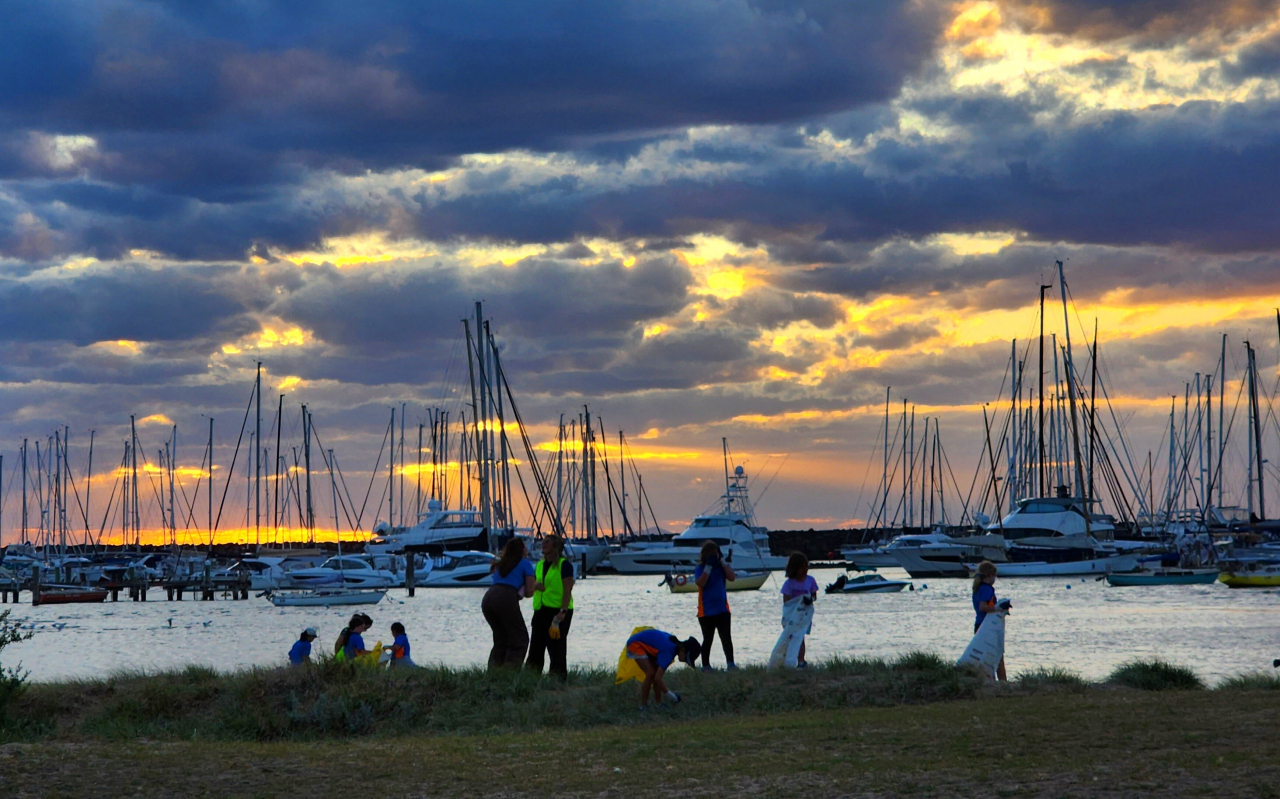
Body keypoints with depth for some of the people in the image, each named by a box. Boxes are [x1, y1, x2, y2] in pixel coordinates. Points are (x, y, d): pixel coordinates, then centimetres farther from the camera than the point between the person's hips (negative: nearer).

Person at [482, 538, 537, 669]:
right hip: (506, 598, -6)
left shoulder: (500, 564, 29)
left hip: (488, 598, 6)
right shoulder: (525, 564, 13)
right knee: (519, 639, 3)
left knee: (501, 639, 19)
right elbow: (529, 592, 8)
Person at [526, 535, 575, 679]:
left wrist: (562, 612, -19)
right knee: (536, 646, 6)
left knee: (556, 646, -5)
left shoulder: (564, 565, -7)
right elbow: (533, 585, 26)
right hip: (541, 610, 7)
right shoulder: (540, 565, 16)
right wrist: (536, 585, 1)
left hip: (558, 611, -7)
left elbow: (567, 591, -11)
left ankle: (558, 676, 1)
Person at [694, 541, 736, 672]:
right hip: (706, 611, -2)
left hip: (722, 608, 2)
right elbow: (700, 583, -21)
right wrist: (708, 567, -22)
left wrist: (723, 563, -11)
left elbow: (732, 577, -8)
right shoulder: (700, 569, -3)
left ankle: (730, 663, -9)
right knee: (707, 640, 5)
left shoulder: (722, 567, 7)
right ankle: (706, 665, 12)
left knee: (726, 637, -6)